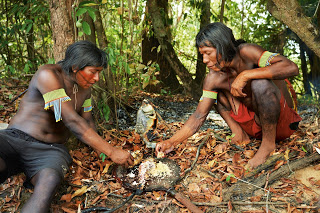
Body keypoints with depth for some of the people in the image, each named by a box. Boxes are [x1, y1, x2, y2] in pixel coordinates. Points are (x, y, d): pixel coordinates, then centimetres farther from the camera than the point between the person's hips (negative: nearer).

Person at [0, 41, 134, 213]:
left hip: (52, 149, 5)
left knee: (50, 180, -34)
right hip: (15, 139, -4)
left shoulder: (85, 87, 11)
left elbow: (87, 124, 20)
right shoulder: (48, 74, -14)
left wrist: (101, 150, 0)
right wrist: (111, 151, -18)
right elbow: (72, 121, -19)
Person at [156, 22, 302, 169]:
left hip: (283, 122, -6)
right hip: (253, 126, 6)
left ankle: (268, 143, -18)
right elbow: (199, 116, -5)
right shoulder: (213, 78, -8)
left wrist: (245, 75, -39)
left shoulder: (246, 52, -23)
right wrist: (172, 142, -15)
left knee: (260, 83, -35)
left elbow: (292, 68, -36)